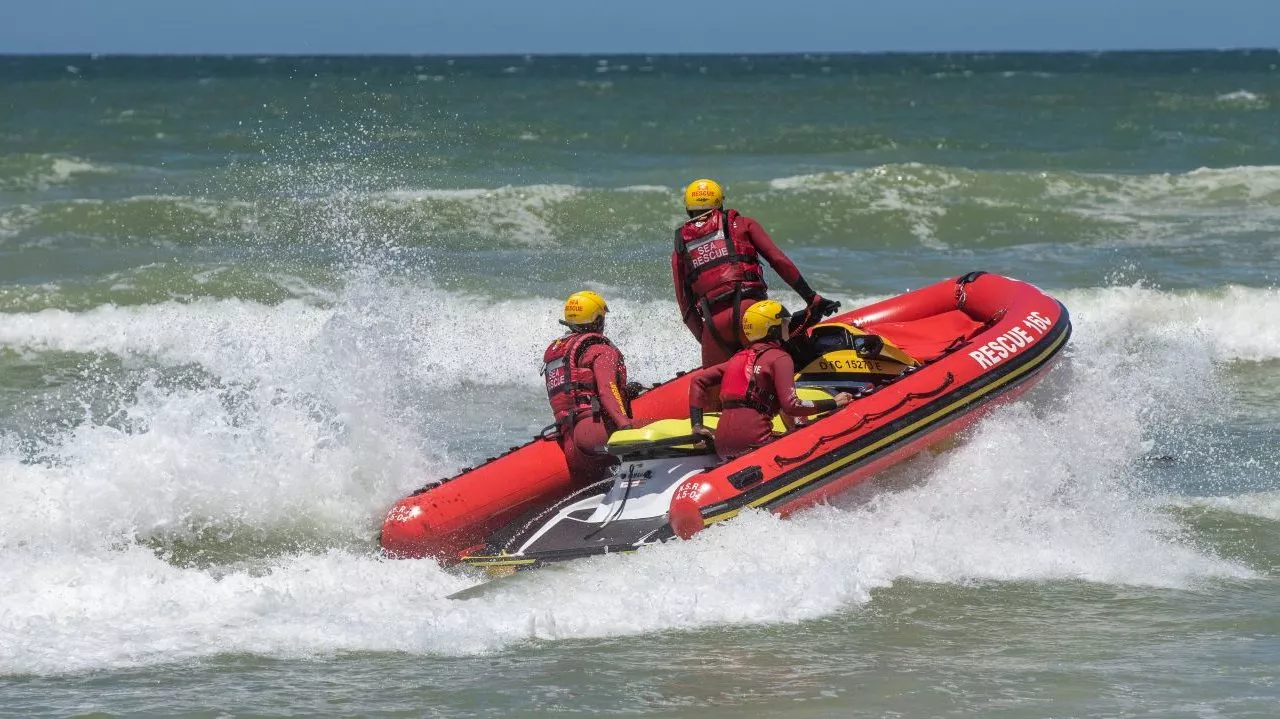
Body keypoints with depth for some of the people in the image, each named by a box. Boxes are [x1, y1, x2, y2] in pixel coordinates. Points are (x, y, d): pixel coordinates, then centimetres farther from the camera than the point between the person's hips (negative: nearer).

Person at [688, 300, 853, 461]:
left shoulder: (739, 357, 22)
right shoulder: (779, 358, 0)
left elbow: (698, 380, 22)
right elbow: (790, 405, -10)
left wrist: (697, 425, 19)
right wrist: (834, 403, -2)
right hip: (751, 440, -8)